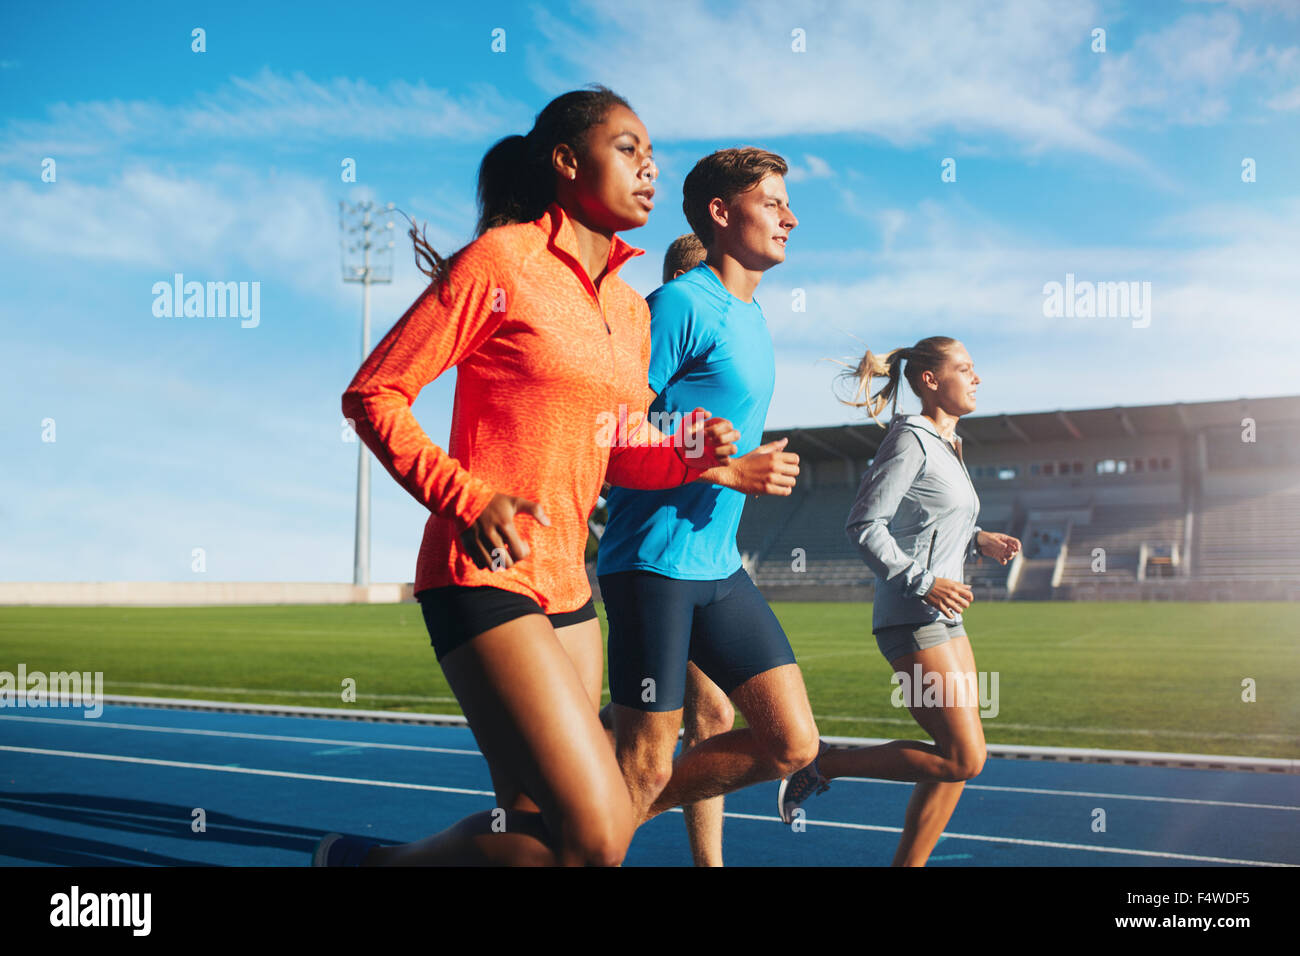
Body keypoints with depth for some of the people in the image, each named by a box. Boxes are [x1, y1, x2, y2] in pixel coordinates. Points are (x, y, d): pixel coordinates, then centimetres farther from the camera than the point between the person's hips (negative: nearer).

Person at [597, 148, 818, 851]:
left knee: (792, 745, 5)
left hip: (720, 568, 9)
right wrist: (730, 468, -18)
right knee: (645, 768, -5)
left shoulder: (751, 318, 16)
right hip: (652, 564, -8)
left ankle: (614, 817, 17)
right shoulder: (681, 305, -11)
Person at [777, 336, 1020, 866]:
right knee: (963, 758, -11)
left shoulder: (947, 445, 17)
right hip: (911, 621, -10)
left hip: (944, 621, 10)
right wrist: (922, 582, -20)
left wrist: (978, 541, 10)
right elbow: (864, 525, -16)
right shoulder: (910, 440, -10)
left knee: (959, 761, 6)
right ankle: (824, 763, -1)